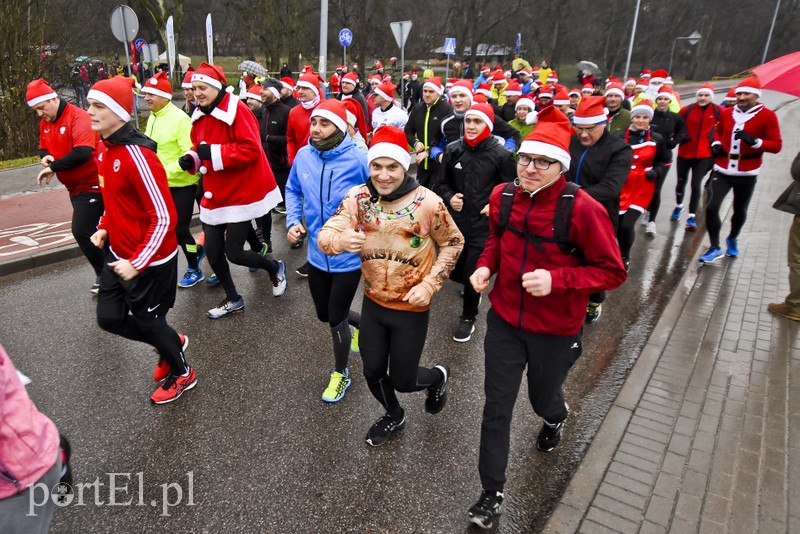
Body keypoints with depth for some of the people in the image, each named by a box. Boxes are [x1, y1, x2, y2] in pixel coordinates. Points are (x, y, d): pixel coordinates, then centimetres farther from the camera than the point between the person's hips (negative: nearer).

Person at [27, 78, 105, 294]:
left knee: (81, 231, -12)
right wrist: (45, 157, -2)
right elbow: (43, 147, 22)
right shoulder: (45, 123, 10)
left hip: (91, 185, -9)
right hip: (75, 187, 9)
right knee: (92, 232, 13)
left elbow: (83, 152, -27)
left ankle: (105, 275, 3)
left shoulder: (78, 117, -17)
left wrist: (53, 167, -21)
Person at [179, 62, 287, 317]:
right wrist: (191, 158, -3)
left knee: (233, 252, -5)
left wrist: (213, 152, -25)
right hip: (215, 195, 8)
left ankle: (275, 268, 25)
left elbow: (251, 150, -23)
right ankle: (233, 299, 29)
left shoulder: (236, 110, -16)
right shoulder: (200, 115, 8)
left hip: (242, 193, -8)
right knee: (212, 252, 8)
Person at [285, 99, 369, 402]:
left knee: (336, 319, 7)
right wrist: (293, 221, -2)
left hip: (348, 255, -5)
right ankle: (361, 323, 54)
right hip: (317, 253, 5)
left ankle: (340, 373, 34)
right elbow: (293, 190, 12)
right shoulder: (303, 156, -5)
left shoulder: (356, 160, -19)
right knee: (325, 315, 21)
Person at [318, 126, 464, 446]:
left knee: (403, 381, 9)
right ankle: (394, 416, 50)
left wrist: (430, 285, -16)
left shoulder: (428, 203, -19)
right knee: (372, 372, 18)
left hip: (412, 308, -3)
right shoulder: (357, 198, -10)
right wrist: (341, 240, -41)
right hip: (373, 303, 4)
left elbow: (452, 243, -5)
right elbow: (324, 236, -17)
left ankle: (438, 376, 44)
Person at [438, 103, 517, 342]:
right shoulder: (453, 150, 0)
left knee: (473, 273, -1)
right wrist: (449, 198, -7)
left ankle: (468, 317, 24)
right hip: (455, 220, 4)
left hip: (483, 224, -3)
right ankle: (472, 292, 45)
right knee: (453, 270, 11)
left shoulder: (500, 154, -9)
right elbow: (442, 183, 12)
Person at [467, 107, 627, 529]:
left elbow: (613, 272, -15)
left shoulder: (583, 209, -22)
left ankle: (556, 416, 64)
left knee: (542, 397, 23)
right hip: (504, 320, 3)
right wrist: (485, 265, -8)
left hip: (555, 329, -3)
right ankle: (492, 491, 28)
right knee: (497, 407, 7)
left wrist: (557, 279, -29)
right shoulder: (502, 196, -7)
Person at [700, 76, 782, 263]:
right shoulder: (727, 113, 3)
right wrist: (716, 143, 3)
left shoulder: (767, 116, -8)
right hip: (722, 170, 2)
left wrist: (754, 141, -27)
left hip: (747, 174, -2)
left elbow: (776, 145, -10)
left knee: (740, 210, 14)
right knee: (712, 207, -11)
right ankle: (715, 248, 2)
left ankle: (732, 239, 42)